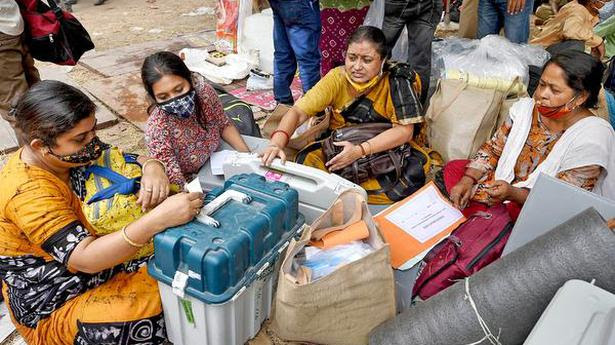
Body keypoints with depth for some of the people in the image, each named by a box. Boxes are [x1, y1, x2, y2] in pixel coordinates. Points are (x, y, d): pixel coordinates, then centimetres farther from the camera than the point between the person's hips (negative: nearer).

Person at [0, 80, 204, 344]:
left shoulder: (74, 152, -6)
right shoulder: (28, 192, -28)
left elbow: (130, 161, -1)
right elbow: (85, 259, -36)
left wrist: (152, 168, -25)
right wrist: (159, 219, -46)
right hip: (54, 312, -8)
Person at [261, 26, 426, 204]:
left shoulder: (397, 82, -15)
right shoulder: (337, 77, -10)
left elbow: (405, 130, -18)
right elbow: (298, 111, -16)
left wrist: (361, 150, -31)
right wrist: (277, 143, -36)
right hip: (339, 147, 1)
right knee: (306, 161, -24)